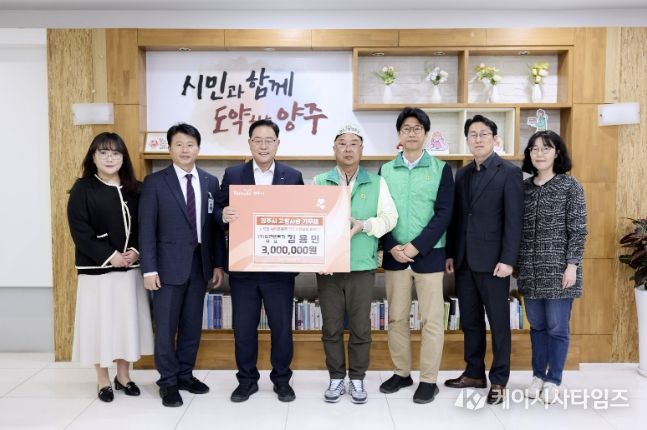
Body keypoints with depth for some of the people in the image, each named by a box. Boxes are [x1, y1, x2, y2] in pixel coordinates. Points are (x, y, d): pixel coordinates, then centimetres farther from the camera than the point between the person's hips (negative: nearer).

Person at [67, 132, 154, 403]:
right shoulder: (82, 189, -4)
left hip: (130, 267, 4)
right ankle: (103, 380, 19)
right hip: (97, 269, -3)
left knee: (127, 320, 9)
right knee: (101, 322, 4)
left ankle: (123, 376, 25)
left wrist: (136, 251, -10)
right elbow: (80, 231, -10)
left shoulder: (134, 189, 7)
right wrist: (109, 256, -16)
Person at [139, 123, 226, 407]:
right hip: (169, 265, -3)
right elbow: (146, 228, -6)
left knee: (192, 324, 12)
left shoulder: (210, 182, 7)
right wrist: (149, 269, -11)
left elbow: (216, 225, 9)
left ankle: (185, 375, 27)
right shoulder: (155, 182, -3)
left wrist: (219, 263, 6)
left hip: (200, 264, 4)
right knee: (166, 326, 3)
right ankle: (168, 382, 17)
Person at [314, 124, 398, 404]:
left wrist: (364, 225, -17)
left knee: (360, 326, 6)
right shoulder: (319, 183, 6)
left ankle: (357, 379, 22)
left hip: (362, 266, 0)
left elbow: (389, 217, 0)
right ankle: (336, 378, 23)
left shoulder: (376, 183, 6)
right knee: (331, 326, 8)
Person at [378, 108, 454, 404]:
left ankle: (429, 380, 15)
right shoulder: (386, 171, 8)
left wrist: (416, 246, -14)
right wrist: (392, 247, -9)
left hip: (429, 254, -2)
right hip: (394, 255, 3)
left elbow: (444, 214, -6)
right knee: (396, 318, 10)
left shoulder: (441, 169, 1)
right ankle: (402, 373, 25)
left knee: (431, 320, 3)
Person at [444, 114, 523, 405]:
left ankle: (498, 380, 16)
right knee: (469, 320, 13)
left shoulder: (509, 172, -5)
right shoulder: (462, 174, 13)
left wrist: (508, 260, -16)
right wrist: (451, 254, 8)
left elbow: (514, 220, -10)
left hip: (492, 260, -6)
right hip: (464, 260, 6)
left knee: (498, 322, 5)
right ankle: (474, 373, 26)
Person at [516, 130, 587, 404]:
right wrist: (516, 261, 8)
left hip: (558, 268, -4)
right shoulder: (524, 187, 8)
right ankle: (538, 375, 25)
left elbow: (578, 230, -6)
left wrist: (572, 265, -12)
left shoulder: (570, 186, -3)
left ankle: (553, 380, 17)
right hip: (530, 269, 4)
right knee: (537, 325, 12)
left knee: (557, 327, 3)